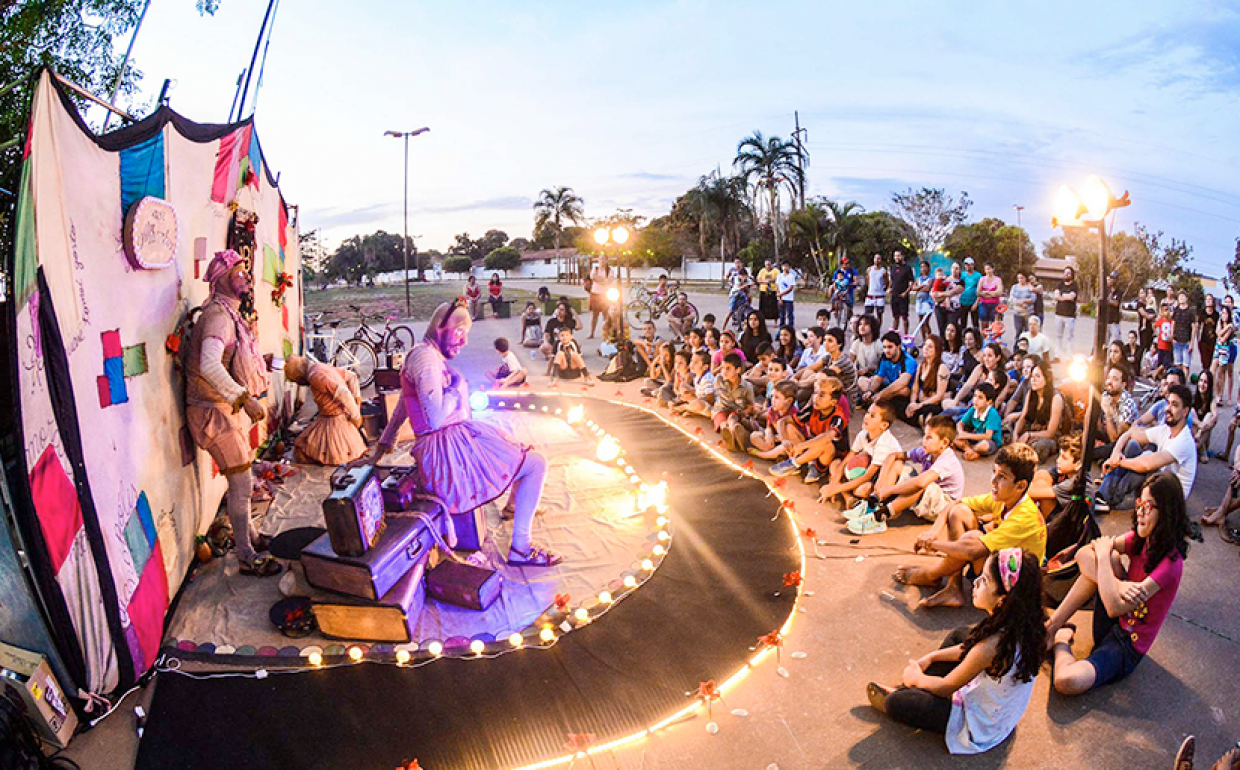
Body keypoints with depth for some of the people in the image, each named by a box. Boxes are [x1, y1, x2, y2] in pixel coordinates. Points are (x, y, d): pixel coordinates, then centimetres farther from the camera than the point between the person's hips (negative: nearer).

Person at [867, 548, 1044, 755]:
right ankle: (909, 689, 24)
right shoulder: (1019, 625, -13)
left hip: (982, 727, -9)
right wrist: (931, 658, 8)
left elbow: (945, 687, -20)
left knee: (896, 703, -13)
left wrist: (916, 677, -1)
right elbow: (969, 649, 8)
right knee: (958, 635, 19)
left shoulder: (989, 646, -37)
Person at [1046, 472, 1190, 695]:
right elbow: (1082, 556, -9)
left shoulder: (1170, 562, -23)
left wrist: (1103, 554, -18)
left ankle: (1061, 642, 3)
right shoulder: (1138, 539, 0)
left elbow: (1115, 607, -29)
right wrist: (1117, 584, -26)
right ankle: (1053, 625, -8)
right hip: (1111, 626, 7)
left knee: (1066, 681, -32)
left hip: (1127, 646, -7)